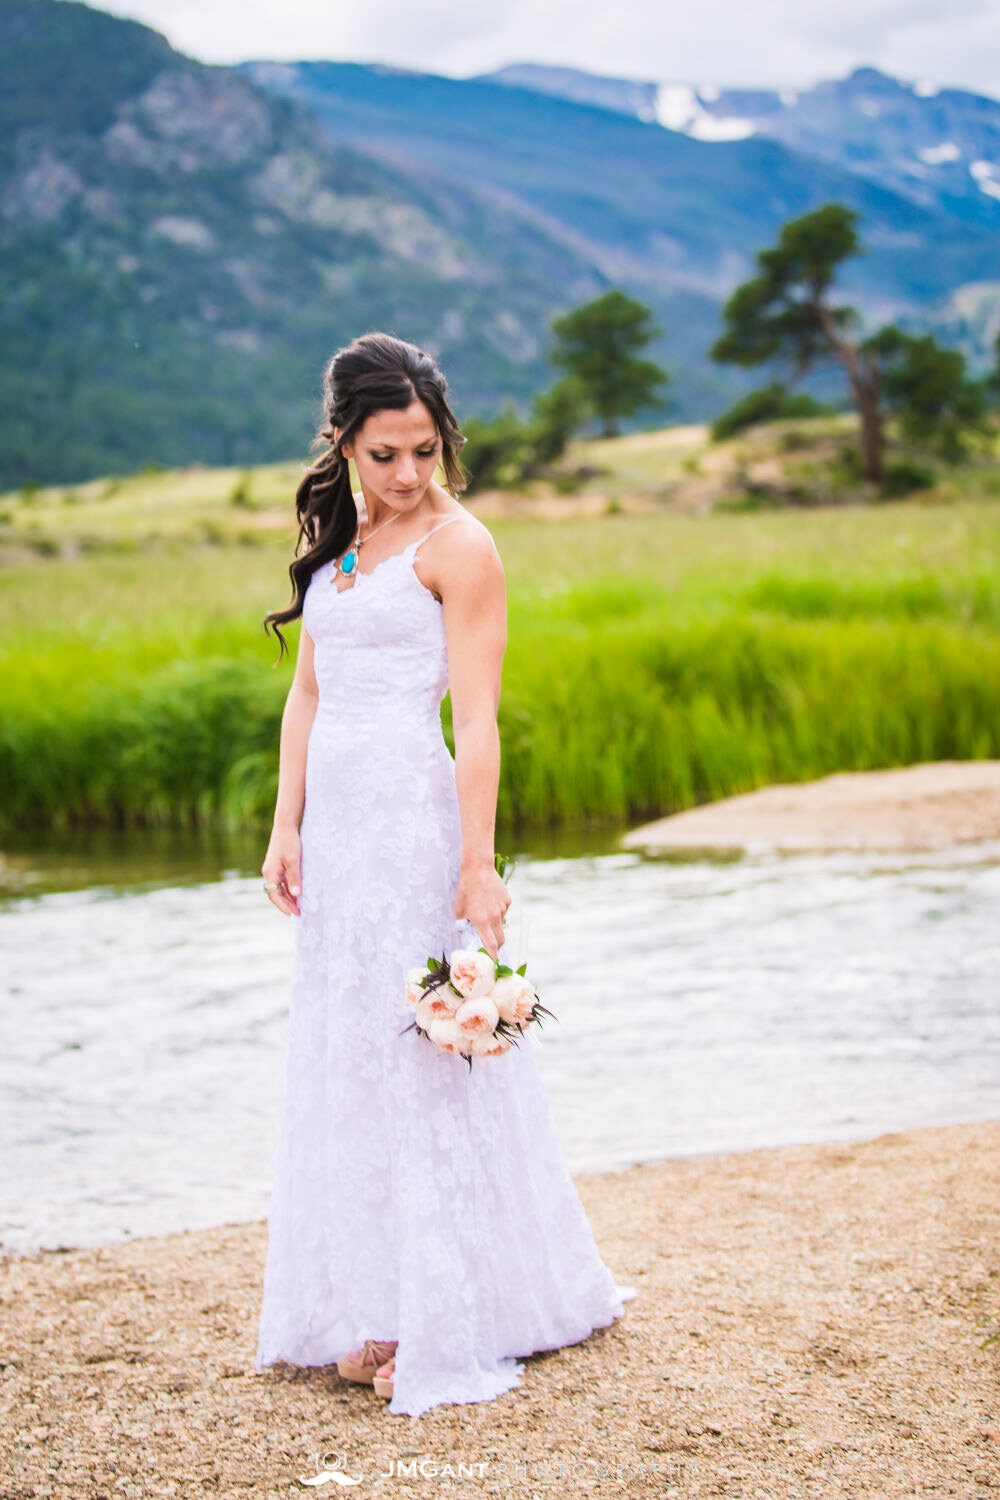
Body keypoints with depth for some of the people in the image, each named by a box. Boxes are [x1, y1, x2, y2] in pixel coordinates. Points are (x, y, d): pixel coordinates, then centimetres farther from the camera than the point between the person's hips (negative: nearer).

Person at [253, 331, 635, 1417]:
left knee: (419, 1061, -3)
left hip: (412, 816, -8)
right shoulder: (336, 543, 15)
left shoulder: (458, 545, -7)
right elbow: (306, 694, 15)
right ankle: (380, 1314, 21)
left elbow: (476, 718, -13)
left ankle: (452, 1326, 8)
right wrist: (286, 828, 7)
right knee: (344, 1059, 10)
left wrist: (478, 865, -19)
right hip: (336, 819, 8)